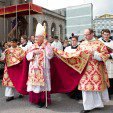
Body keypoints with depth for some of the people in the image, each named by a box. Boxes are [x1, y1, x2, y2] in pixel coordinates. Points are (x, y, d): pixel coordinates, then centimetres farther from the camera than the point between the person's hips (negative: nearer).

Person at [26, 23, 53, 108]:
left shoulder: (47, 45, -4)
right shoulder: (33, 46, 8)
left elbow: (50, 56, -14)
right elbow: (28, 56, 5)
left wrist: (46, 46, -19)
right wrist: (33, 52, -12)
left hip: (43, 69, -4)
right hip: (34, 69, 4)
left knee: (42, 83, 1)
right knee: (34, 83, 8)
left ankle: (42, 100, 15)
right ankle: (36, 99, 24)